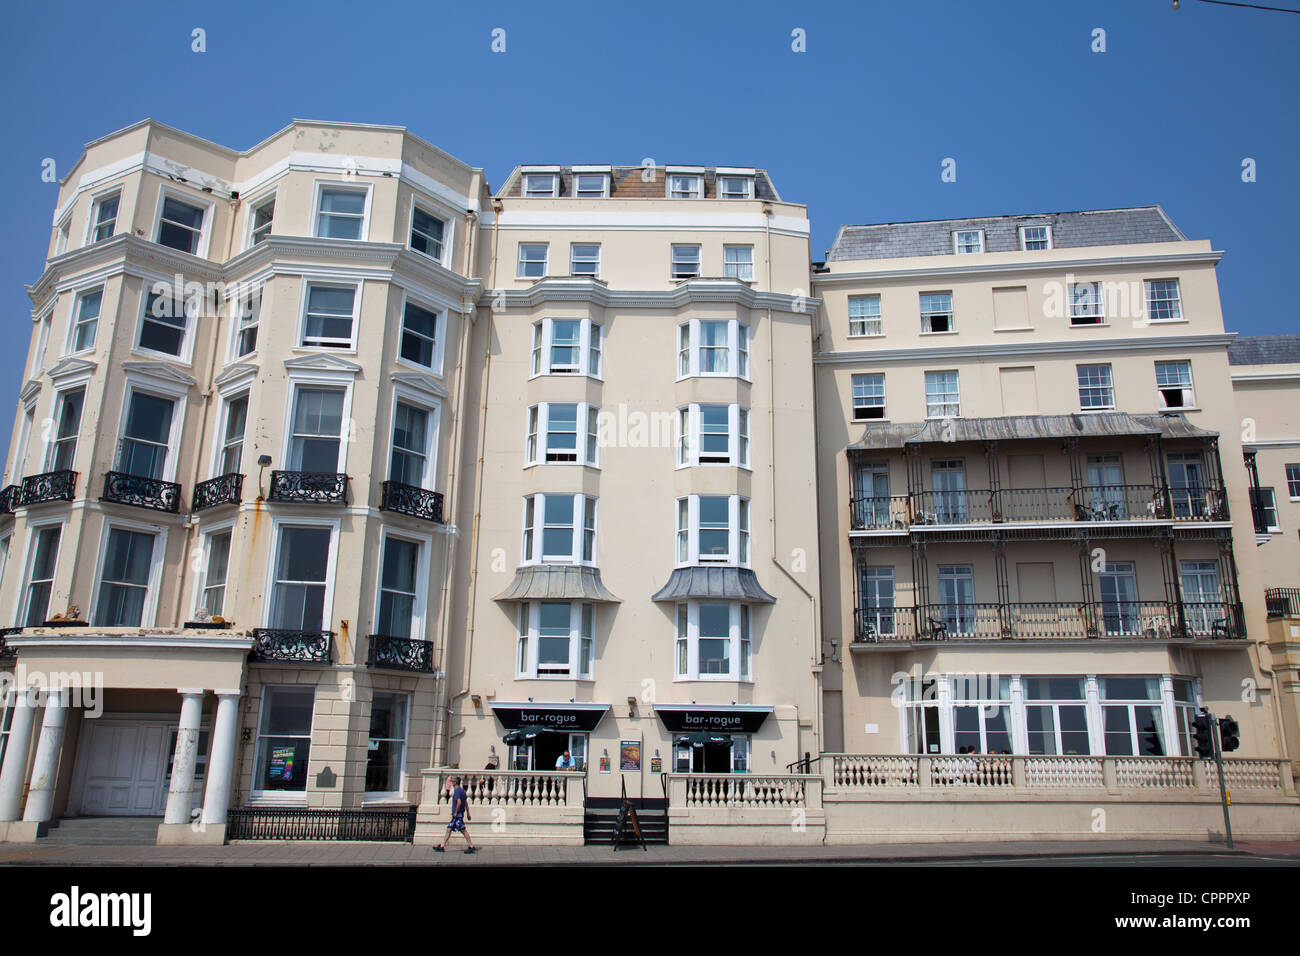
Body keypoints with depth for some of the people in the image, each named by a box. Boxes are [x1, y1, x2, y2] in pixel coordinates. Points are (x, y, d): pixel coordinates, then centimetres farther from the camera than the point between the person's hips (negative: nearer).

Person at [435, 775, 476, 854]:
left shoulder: (457, 791, -14)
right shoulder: (462, 790, 15)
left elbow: (459, 802, -26)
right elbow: (466, 803, 18)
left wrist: (456, 812, -19)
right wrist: (468, 813, 20)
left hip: (458, 814, -10)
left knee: (463, 830, -7)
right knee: (449, 830, 11)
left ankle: (471, 846, -5)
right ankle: (442, 846, 15)